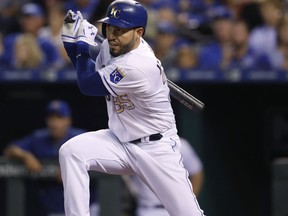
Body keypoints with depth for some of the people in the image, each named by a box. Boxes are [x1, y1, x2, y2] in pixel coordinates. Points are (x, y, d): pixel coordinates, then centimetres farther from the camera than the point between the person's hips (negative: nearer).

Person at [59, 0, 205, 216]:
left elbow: (87, 85, -20)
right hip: (121, 143, 7)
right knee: (70, 152, -18)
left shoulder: (138, 66, -31)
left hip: (156, 149, -7)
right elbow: (92, 74, 15)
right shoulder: (112, 46, -5)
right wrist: (71, 40, 1)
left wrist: (83, 43, -8)